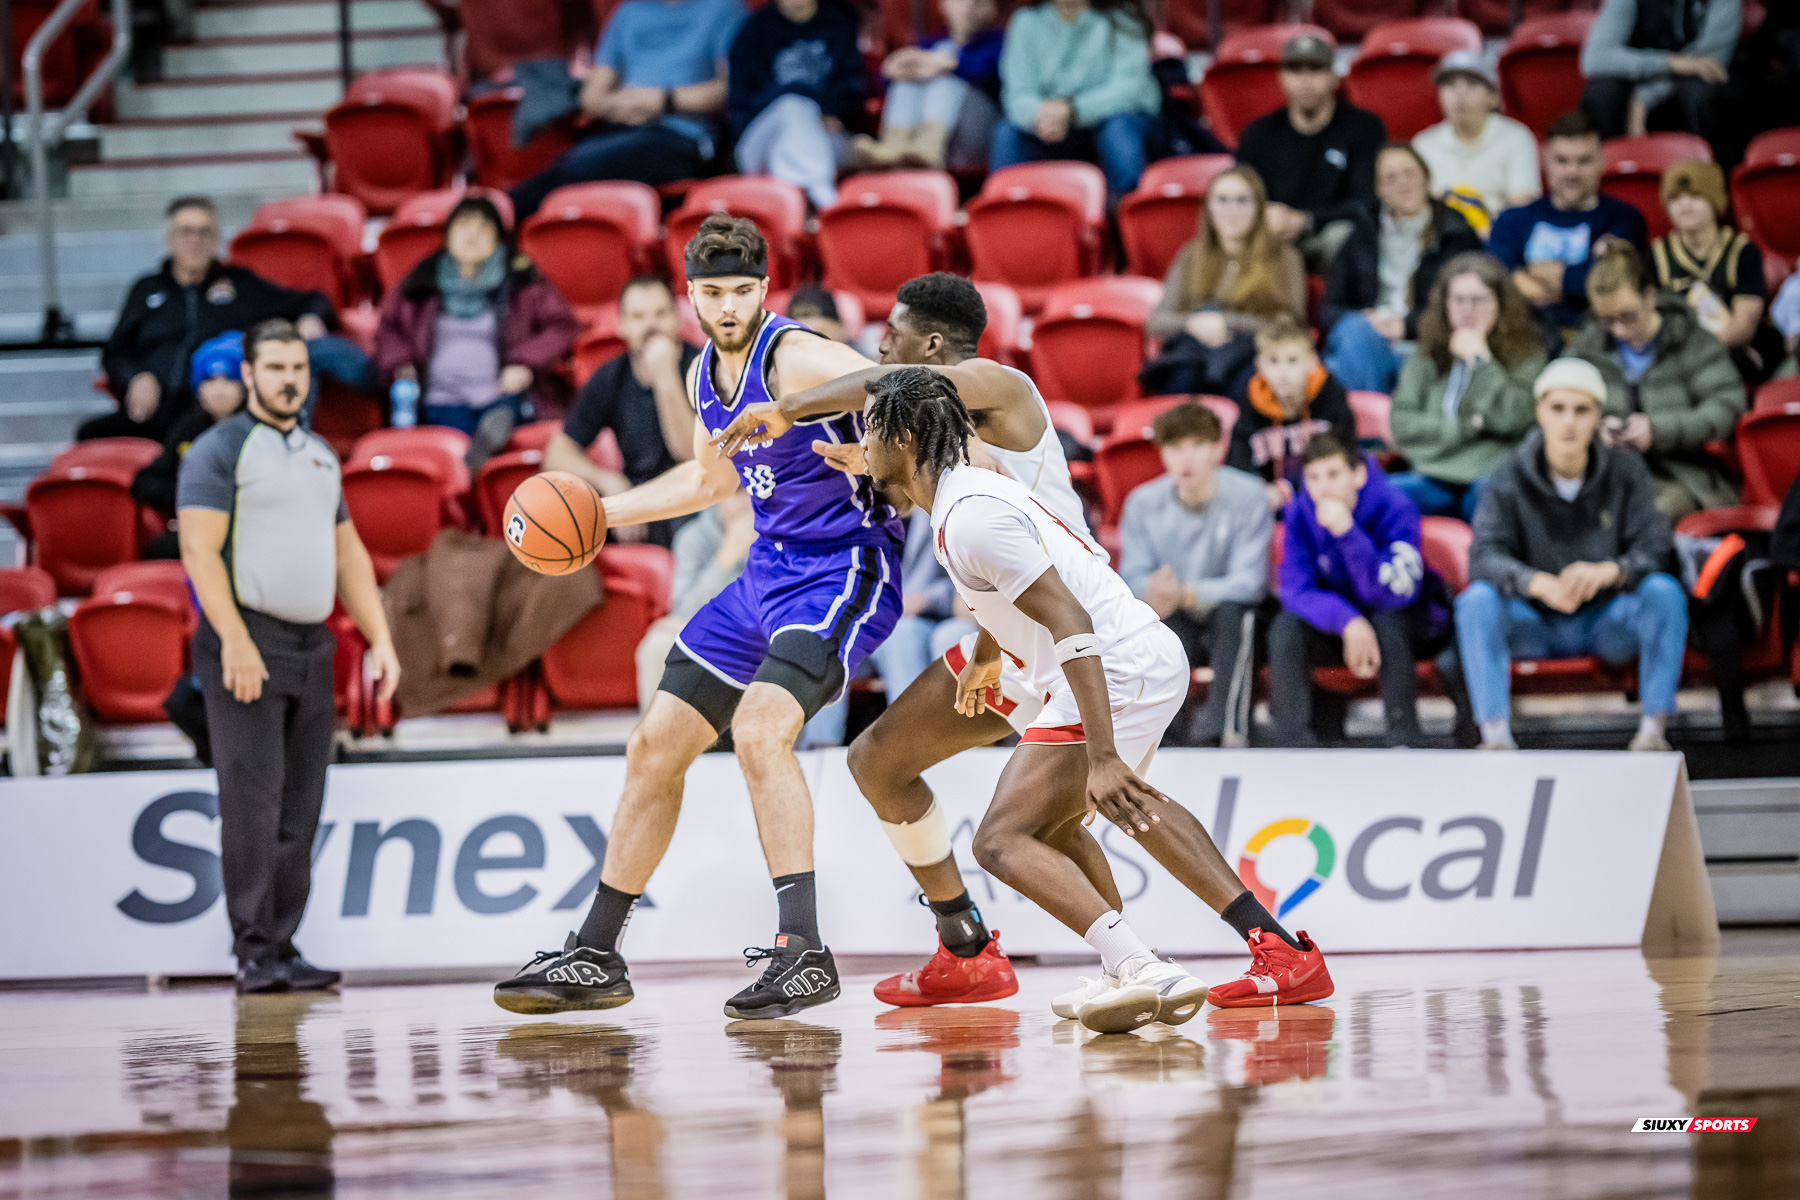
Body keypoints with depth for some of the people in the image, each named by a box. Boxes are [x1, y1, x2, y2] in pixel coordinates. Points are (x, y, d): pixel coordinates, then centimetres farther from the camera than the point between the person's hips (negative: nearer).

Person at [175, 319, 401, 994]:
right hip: (247, 646, -7)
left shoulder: (319, 455, 19)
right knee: (253, 800, -11)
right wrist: (234, 639, -20)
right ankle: (253, 952, -10)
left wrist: (380, 638, 13)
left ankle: (282, 950, 8)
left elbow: (348, 554, 23)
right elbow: (199, 547, -12)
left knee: (299, 811, 5)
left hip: (312, 647, 7)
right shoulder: (221, 449, -3)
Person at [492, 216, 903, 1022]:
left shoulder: (796, 358, -19)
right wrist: (600, 513, 23)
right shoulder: (705, 375, 8)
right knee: (654, 748, 10)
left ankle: (803, 954, -28)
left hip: (844, 567, -9)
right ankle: (593, 957, 22)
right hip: (770, 568, 9)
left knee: (760, 728, -31)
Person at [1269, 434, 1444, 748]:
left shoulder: (1394, 508, -22)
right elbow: (1296, 591, -18)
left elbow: (1391, 596, -32)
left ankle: (1405, 739, -27)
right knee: (1286, 627, -26)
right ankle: (1293, 739, -22)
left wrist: (1347, 532, -42)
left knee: (1387, 621, -36)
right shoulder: (1300, 513, -13)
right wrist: (1347, 621, -37)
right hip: (1334, 626, 3)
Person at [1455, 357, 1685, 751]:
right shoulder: (1509, 480, -8)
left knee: (1664, 591, -27)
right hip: (1535, 625, -1)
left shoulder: (1626, 471, -4)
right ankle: (1495, 732, -31)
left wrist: (1606, 571, -37)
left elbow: (1652, 550, -14)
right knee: (1477, 599, -28)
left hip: (1606, 624, 1)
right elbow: (1484, 557, -22)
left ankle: (1653, 728, -24)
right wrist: (1540, 584, -43)